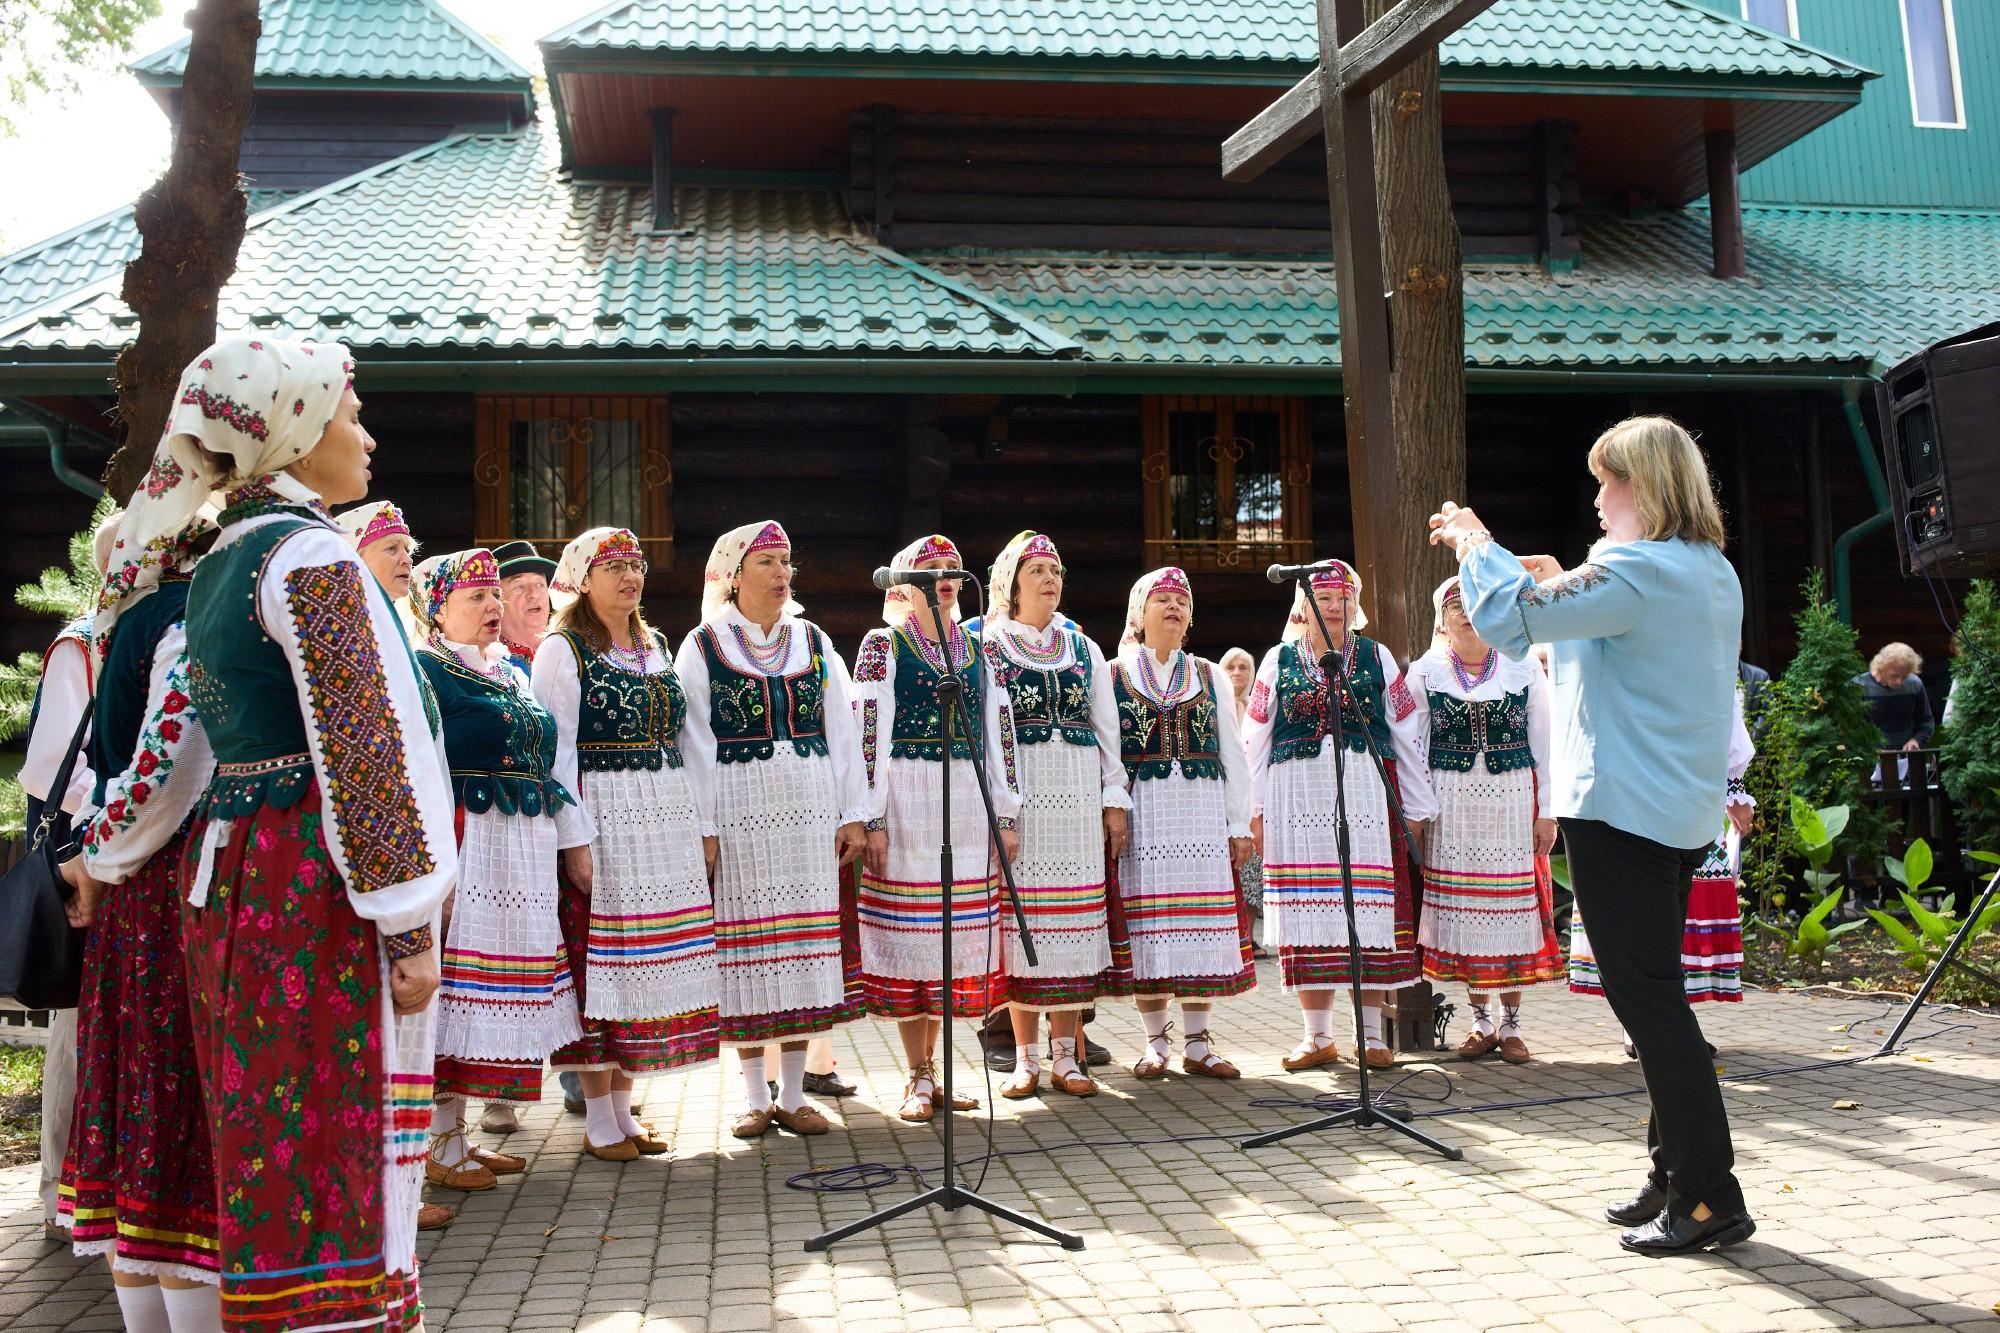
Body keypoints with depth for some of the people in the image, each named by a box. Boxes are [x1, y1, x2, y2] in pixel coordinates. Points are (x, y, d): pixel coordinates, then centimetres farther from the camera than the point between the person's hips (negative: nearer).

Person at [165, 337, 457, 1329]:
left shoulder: (217, 566, 15)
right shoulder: (312, 557, -13)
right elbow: (360, 750, -18)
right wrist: (409, 924, -16)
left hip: (224, 870, 9)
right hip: (314, 881, -9)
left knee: (265, 1131, 14)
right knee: (335, 1137, -3)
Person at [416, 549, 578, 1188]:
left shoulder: (514, 672, 19)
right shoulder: (423, 671, -6)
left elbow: (546, 763, 23)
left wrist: (574, 841, 19)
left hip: (524, 856, 8)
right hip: (463, 847, -8)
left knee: (498, 993, 10)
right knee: (455, 984, -4)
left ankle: (458, 1134, 20)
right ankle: (441, 1149, 6)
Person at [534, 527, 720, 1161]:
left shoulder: (656, 647, 16)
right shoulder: (561, 650, -3)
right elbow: (556, 752, -10)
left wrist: (698, 826, 13)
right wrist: (575, 840, -17)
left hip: (665, 822, 6)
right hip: (602, 822, -6)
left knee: (646, 960, 8)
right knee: (599, 959, -3)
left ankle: (623, 1108, 18)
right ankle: (599, 1121, 8)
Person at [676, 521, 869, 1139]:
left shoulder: (814, 642, 11)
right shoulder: (702, 646, 2)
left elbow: (843, 733, 10)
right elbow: (695, 743, -2)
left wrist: (852, 814, 3)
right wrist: (703, 827, -9)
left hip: (811, 811, 3)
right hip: (740, 812, -3)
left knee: (807, 948, 4)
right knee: (746, 942, 1)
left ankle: (793, 1094, 14)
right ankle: (754, 1096, 13)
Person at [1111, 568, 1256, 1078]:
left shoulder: (1211, 676, 15)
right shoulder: (1113, 675, 7)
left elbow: (1233, 755, 13)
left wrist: (1239, 825, 7)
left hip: (1203, 815, 2)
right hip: (1142, 816, -2)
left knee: (1203, 927, 0)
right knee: (1147, 925, -2)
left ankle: (1198, 1045, 8)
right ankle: (1156, 1043, 9)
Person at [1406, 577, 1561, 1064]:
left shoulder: (1523, 669, 3)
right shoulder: (1425, 673, 4)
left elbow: (1544, 744, 4)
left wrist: (1546, 812, 0)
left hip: (1512, 798, 0)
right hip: (1451, 802, 1)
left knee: (1513, 902, 1)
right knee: (1461, 903, 3)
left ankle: (1511, 1023, 14)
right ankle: (1481, 1022, 16)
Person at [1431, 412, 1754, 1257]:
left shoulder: (1635, 568, -17)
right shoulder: (1714, 573, 13)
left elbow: (1509, 622, -18)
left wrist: (1476, 544, -2)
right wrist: (1561, 585, 22)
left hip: (1620, 807, -9)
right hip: (1684, 809, 10)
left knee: (1645, 995, -5)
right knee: (1655, 991, 15)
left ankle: (1710, 1197, 0)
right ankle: (1676, 1178, 23)